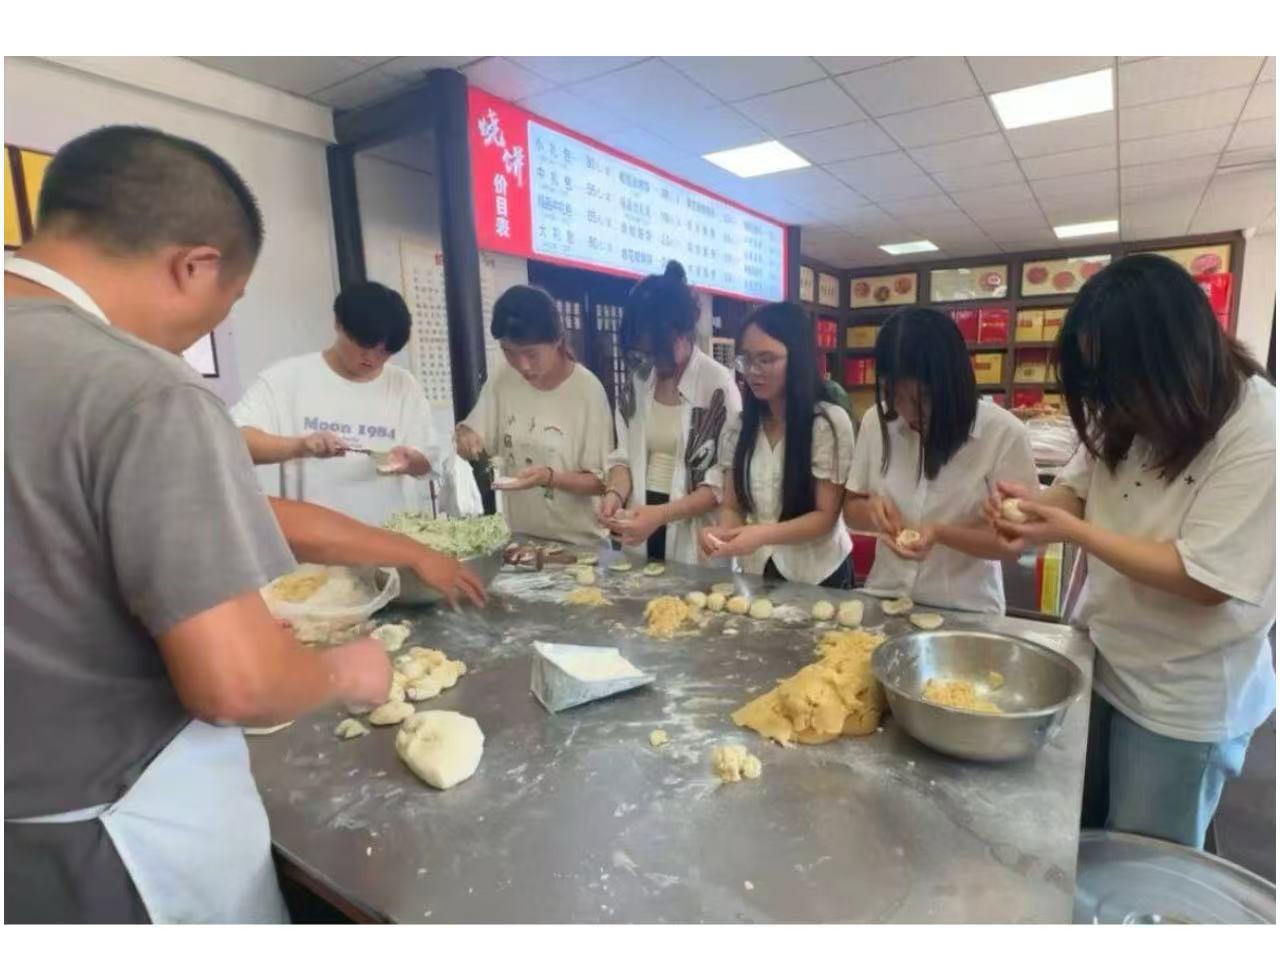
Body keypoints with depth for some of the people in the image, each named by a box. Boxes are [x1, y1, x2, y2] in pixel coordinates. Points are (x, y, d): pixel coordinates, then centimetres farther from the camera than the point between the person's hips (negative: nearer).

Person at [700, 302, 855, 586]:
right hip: (756, 573, 4)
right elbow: (732, 507, 1)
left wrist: (764, 534, -31)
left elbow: (826, 517, -15)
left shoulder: (829, 422, -14)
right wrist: (722, 531, -22)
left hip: (818, 578, -4)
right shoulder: (739, 427, 1)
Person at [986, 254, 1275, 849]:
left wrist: (1072, 531, -29)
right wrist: (1030, 505, -19)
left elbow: (1207, 579, -25)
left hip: (1181, 694, -5)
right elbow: (1078, 487, 3)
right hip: (1101, 658, 6)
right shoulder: (1129, 411, -3)